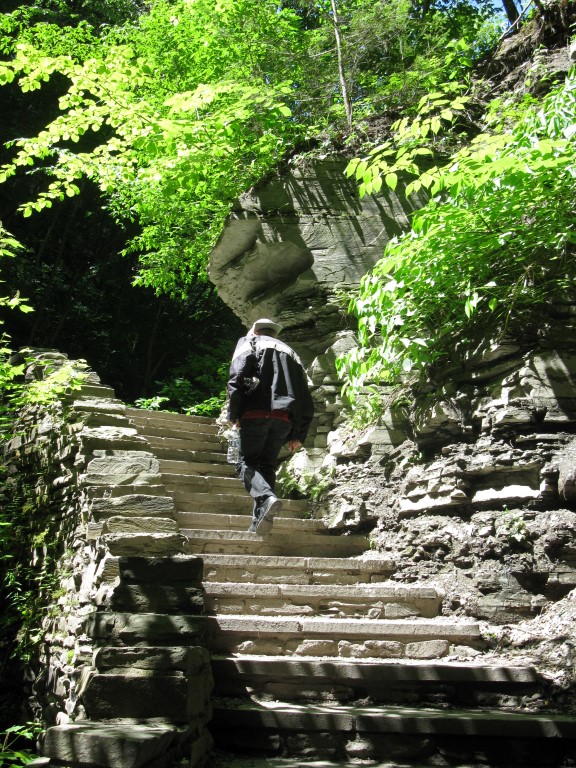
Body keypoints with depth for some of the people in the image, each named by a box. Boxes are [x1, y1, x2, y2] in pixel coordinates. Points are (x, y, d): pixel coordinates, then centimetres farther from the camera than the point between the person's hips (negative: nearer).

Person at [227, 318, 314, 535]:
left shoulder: (249, 343, 15)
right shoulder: (290, 353, 28)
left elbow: (236, 378, -6)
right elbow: (305, 399, 20)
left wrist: (233, 415, -5)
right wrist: (299, 435, 20)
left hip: (256, 413, -4)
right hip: (284, 418, 4)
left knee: (247, 462, 1)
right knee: (267, 465, 13)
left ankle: (267, 498, -26)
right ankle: (260, 520, 4)